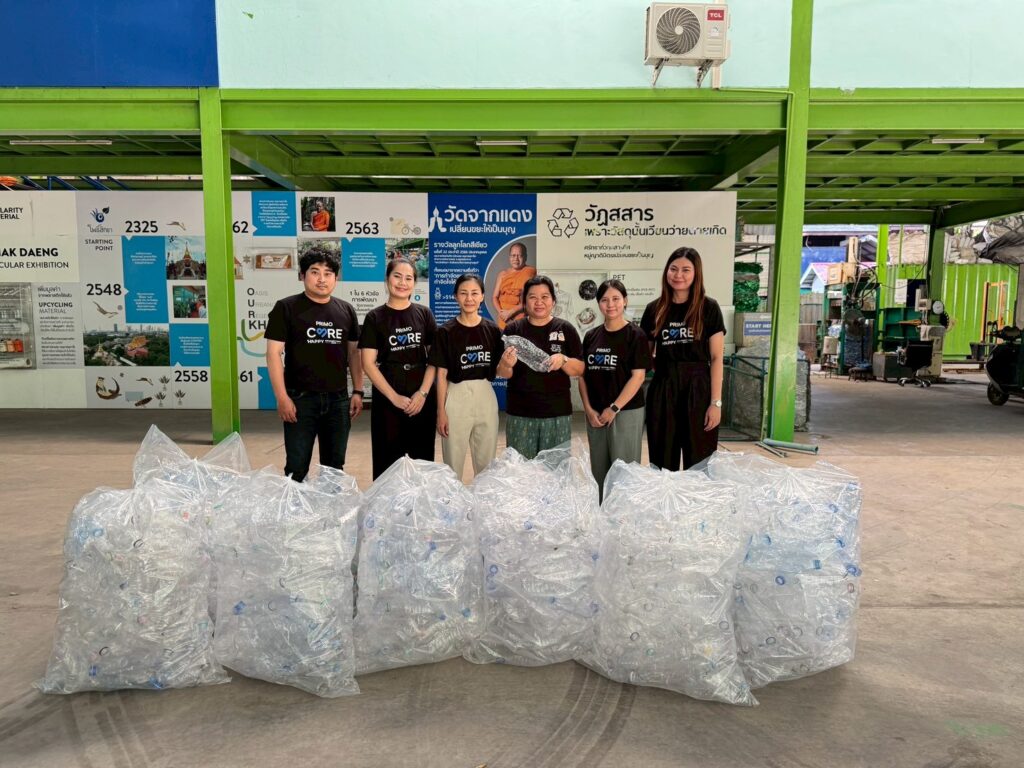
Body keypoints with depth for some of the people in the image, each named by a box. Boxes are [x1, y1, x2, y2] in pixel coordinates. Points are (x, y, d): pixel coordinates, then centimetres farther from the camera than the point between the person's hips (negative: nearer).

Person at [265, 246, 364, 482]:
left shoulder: (346, 310, 8)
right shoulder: (286, 308, -3)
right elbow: (274, 353, -6)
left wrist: (357, 391, 5)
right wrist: (282, 397, -12)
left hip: (338, 399, 4)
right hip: (300, 399, -3)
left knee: (335, 467, 13)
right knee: (296, 468, 3)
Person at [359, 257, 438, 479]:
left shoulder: (424, 314, 6)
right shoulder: (375, 317, 1)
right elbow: (368, 364, -5)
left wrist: (422, 393, -7)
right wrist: (395, 397, -11)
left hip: (422, 400, 2)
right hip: (387, 401, -2)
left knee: (422, 461, 6)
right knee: (388, 462, 3)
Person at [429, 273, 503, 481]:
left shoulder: (492, 330, 4)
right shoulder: (446, 332, -4)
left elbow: (497, 370, 11)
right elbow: (441, 375, -4)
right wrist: (441, 411, -7)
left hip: (486, 397, 3)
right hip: (457, 398, -3)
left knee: (486, 463, 13)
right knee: (453, 463, 6)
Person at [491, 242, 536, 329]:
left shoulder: (530, 272, -1)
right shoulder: (502, 274, 14)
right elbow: (494, 297, 13)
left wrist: (511, 312, -12)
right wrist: (500, 312, -7)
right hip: (504, 320, 4)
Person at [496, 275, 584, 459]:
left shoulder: (565, 329, 3)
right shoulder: (513, 329, 3)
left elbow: (580, 369, 3)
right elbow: (503, 374, 2)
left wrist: (563, 360, -17)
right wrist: (506, 364, -21)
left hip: (558, 414, 0)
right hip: (520, 415, 0)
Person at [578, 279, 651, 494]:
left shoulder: (635, 335, -5)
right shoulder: (591, 336, 8)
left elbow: (638, 376, -10)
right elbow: (583, 375, 9)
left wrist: (614, 408, -13)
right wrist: (588, 409, -2)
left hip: (626, 412, -5)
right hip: (595, 414, 5)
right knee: (599, 470, 13)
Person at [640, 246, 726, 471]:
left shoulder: (709, 308, -1)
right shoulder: (654, 309, 7)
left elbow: (716, 358, -4)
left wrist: (716, 402, -10)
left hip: (698, 390, -2)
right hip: (662, 391, 3)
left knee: (698, 464, 3)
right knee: (662, 463, 8)